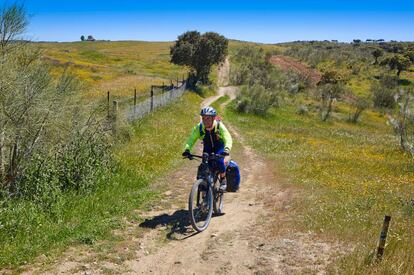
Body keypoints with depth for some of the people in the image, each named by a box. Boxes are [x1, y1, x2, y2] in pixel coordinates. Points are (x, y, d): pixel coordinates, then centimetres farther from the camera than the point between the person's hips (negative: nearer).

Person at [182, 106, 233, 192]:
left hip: (220, 147, -2)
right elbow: (191, 139, -28)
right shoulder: (199, 127, -24)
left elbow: (228, 139, -39)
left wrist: (226, 150, -59)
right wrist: (187, 150, -47)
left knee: (220, 161, -28)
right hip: (207, 147, 3)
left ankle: (223, 180, -3)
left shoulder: (219, 126, -30)